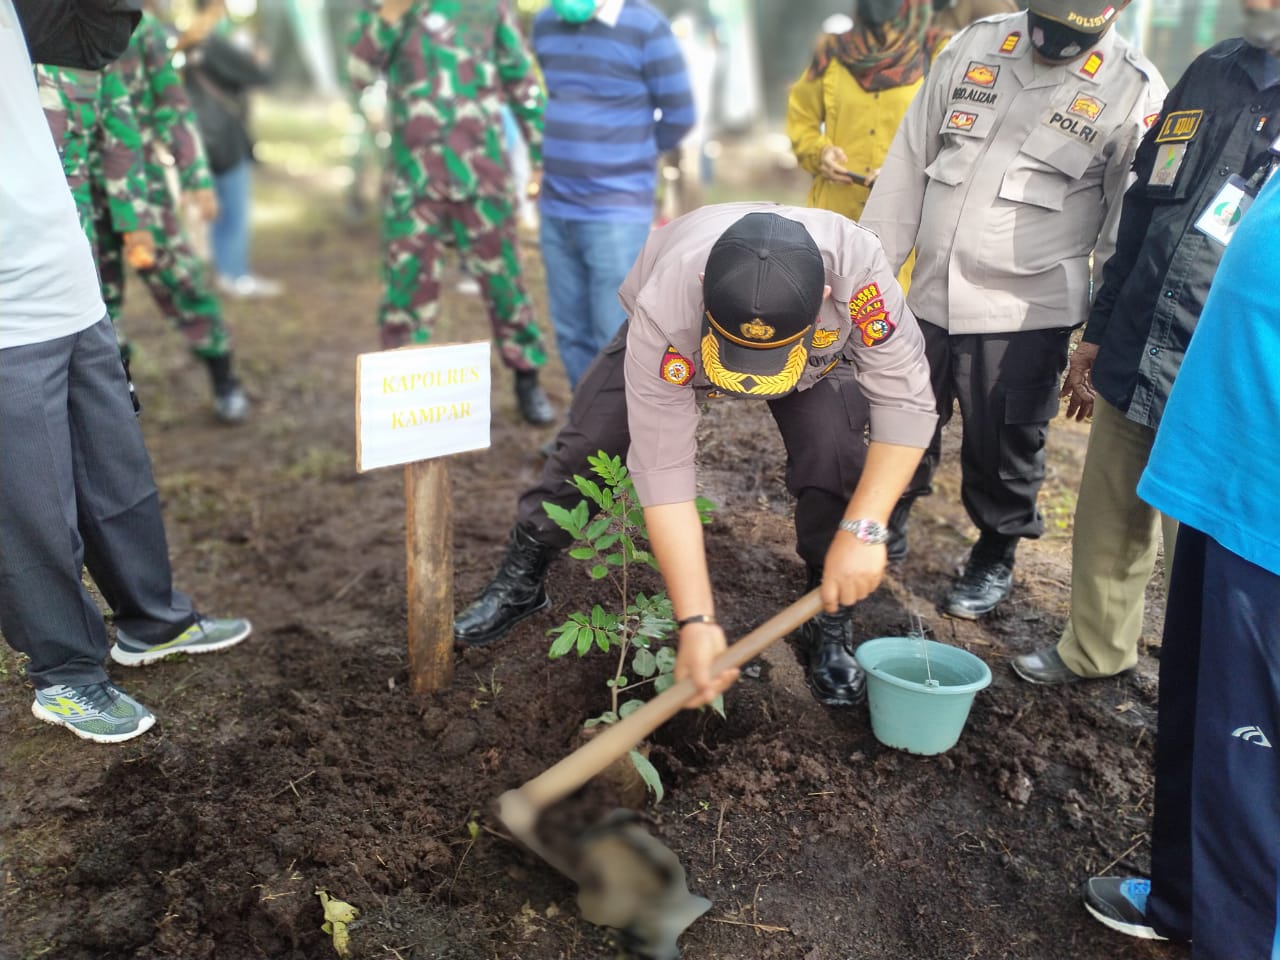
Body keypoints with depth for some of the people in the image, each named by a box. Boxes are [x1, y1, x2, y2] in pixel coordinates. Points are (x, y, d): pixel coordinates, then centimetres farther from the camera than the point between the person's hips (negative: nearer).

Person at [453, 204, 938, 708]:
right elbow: (662, 470, -39)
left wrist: (863, 530, -41)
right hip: (682, 340, 0)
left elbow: (905, 401, -33)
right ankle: (520, 579, 17)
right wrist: (696, 622, -40)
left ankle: (830, 623, -2)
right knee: (588, 446, -9)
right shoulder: (665, 314, -43)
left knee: (833, 451, -24)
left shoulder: (854, 263, -43)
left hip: (821, 349, 1)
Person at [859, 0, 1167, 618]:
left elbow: (1128, 233, -4)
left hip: (1026, 314, -3)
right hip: (930, 295, 4)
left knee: (1004, 451, 8)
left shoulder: (1134, 91, -6)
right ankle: (886, 531, 39)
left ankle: (994, 560, 32)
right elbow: (908, 162, 7)